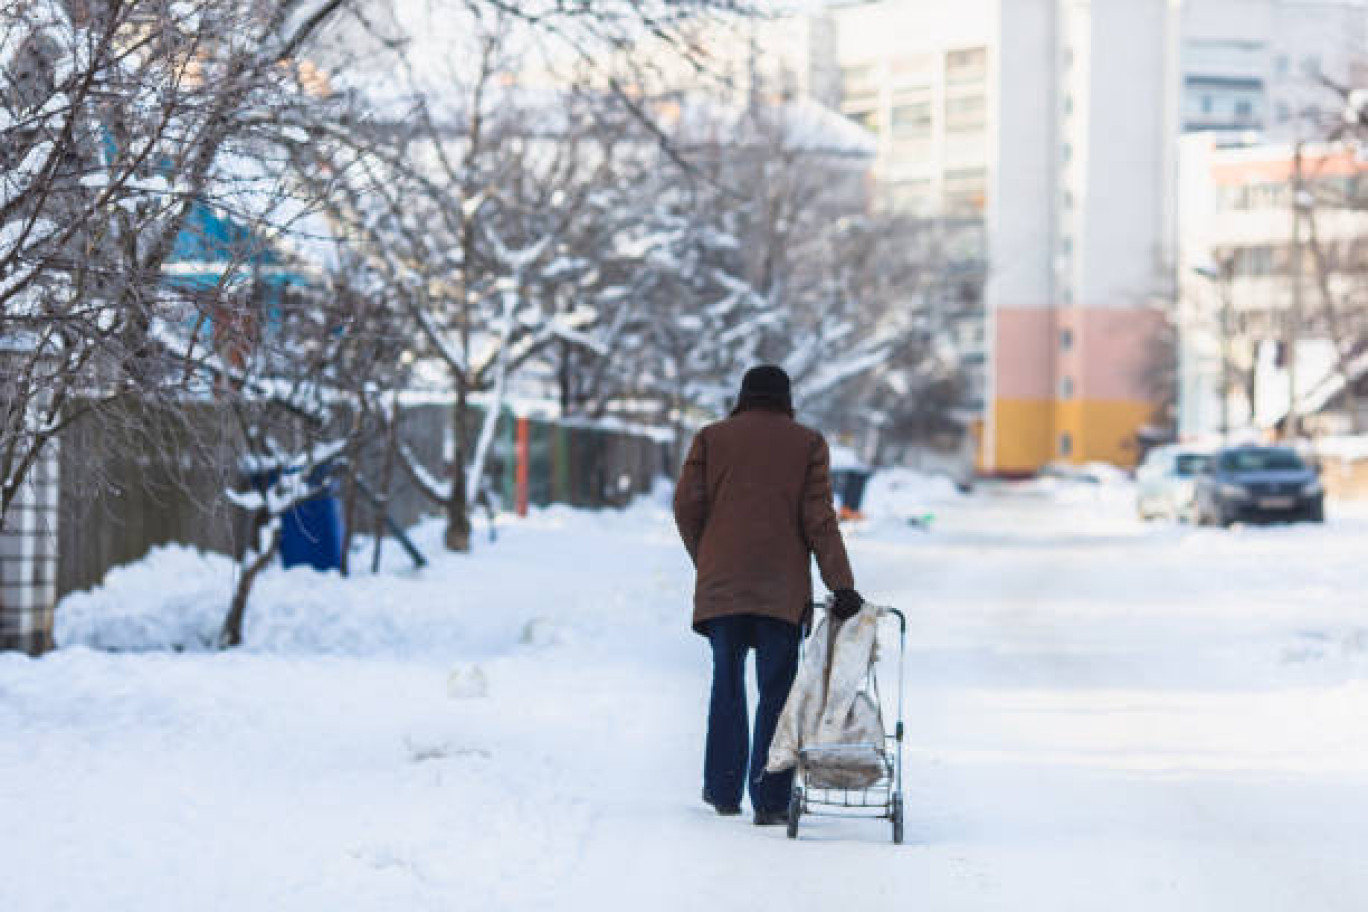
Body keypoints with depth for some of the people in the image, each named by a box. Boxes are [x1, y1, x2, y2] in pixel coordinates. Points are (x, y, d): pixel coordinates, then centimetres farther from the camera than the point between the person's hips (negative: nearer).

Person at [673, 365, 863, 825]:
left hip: (721, 584, 2)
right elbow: (819, 519, -4)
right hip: (783, 588, -1)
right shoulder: (808, 443, 4)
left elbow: (687, 505, -1)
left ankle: (723, 791, 18)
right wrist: (842, 584, -7)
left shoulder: (711, 438, 7)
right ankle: (769, 800, -5)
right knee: (776, 692, 1)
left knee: (727, 686, 15)